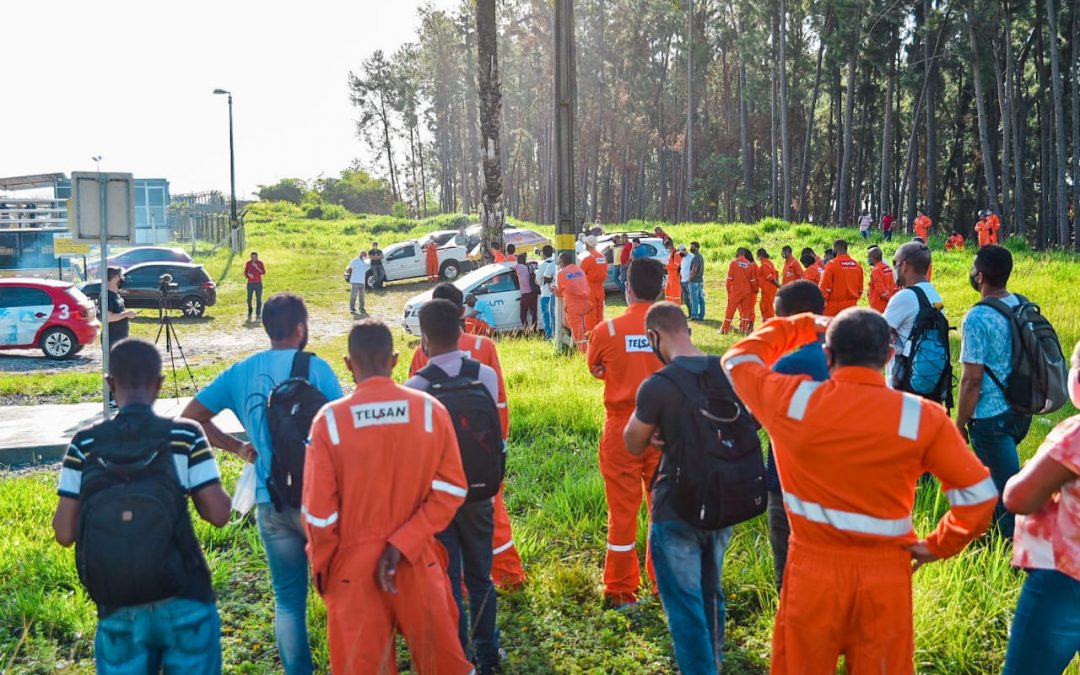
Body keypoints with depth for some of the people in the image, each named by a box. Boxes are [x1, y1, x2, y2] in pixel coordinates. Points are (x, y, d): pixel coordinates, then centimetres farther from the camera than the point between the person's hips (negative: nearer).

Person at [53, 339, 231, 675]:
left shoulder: (85, 445, -5)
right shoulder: (186, 435, -9)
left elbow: (64, 532, -2)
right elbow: (219, 514, -9)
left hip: (118, 608, 1)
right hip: (184, 600, -1)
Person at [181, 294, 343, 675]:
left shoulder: (240, 372, 5)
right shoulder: (314, 368, -8)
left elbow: (191, 417, 8)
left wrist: (238, 448, 12)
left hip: (270, 502, 4)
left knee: (288, 598, 14)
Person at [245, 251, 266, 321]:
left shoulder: (260, 263, 1)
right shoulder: (248, 263, 5)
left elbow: (263, 272, -7)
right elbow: (245, 272, 10)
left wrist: (257, 267, -19)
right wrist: (248, 275, -11)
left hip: (258, 283, -1)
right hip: (250, 283, 1)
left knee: (258, 299, -2)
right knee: (249, 299, -3)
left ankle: (258, 314, 2)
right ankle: (249, 314, 6)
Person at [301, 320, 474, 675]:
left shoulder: (329, 420, -13)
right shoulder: (431, 410, -7)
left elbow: (319, 510, -9)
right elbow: (450, 490, -9)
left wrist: (321, 566, 6)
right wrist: (402, 544, -10)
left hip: (354, 565, -1)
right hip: (418, 561, 2)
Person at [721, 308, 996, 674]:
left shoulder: (792, 400, -11)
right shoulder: (923, 416, -11)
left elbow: (738, 359, 8)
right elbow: (979, 492, -8)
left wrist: (803, 327, 16)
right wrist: (938, 545, 4)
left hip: (813, 570, 0)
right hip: (886, 575, 0)